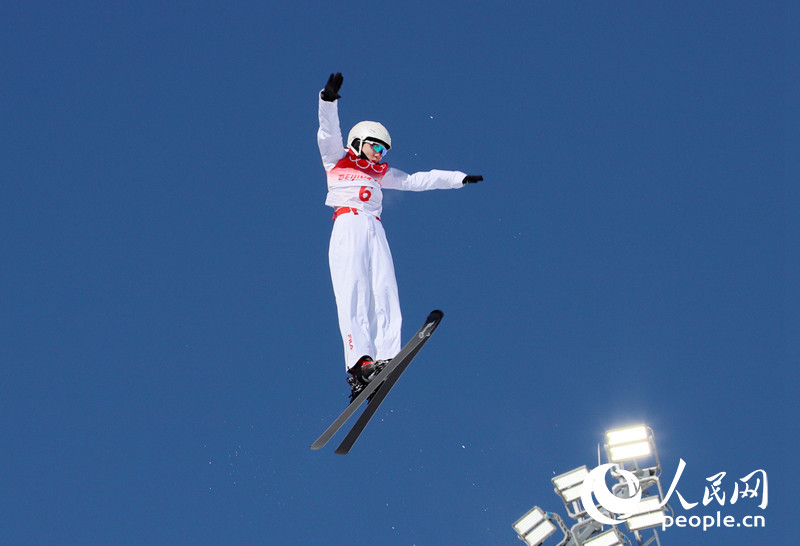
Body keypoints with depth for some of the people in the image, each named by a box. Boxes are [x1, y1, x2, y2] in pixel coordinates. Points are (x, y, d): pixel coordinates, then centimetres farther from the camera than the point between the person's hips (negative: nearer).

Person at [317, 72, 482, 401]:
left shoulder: (381, 174, 30)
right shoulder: (337, 161, 16)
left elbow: (418, 180, 33)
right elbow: (328, 132, 0)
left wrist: (460, 178, 33)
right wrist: (328, 100, -17)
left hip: (375, 231, 5)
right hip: (348, 226, -5)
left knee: (384, 291, -13)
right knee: (353, 290, -19)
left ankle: (385, 358, -25)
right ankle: (359, 361, -32)